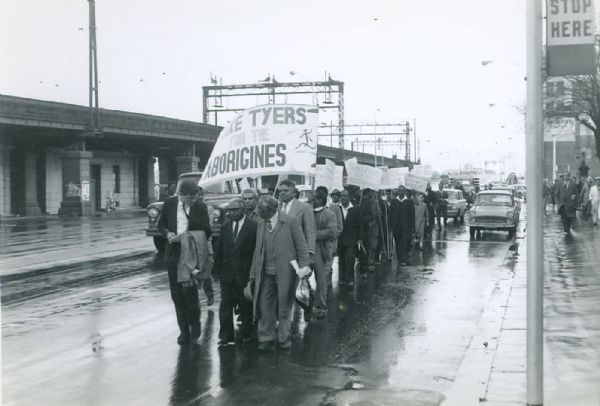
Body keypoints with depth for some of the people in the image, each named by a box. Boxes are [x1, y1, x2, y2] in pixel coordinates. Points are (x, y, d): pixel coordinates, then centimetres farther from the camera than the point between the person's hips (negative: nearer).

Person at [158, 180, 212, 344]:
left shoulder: (200, 207, -4)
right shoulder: (169, 203, 3)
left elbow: (206, 232, -4)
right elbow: (161, 224, 14)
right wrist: (167, 234, -8)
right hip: (173, 253, 3)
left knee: (189, 289, -14)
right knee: (176, 294, 6)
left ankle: (194, 323, 12)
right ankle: (183, 330, 18)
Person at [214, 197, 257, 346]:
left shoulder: (253, 226, -6)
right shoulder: (225, 226, 9)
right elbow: (219, 250, 11)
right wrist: (217, 269, 5)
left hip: (245, 272, -4)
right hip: (227, 272, 4)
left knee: (245, 305, 8)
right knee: (226, 305, 2)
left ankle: (246, 333, 22)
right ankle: (226, 335, 6)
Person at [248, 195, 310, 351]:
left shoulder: (291, 221, -5)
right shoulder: (260, 224, 10)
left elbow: (301, 245, -4)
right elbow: (258, 251, 12)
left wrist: (304, 265, -16)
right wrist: (253, 275, 9)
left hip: (285, 272, -4)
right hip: (266, 274, 4)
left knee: (284, 307, 5)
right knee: (265, 305, 2)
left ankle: (284, 338, 20)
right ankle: (266, 339, 12)